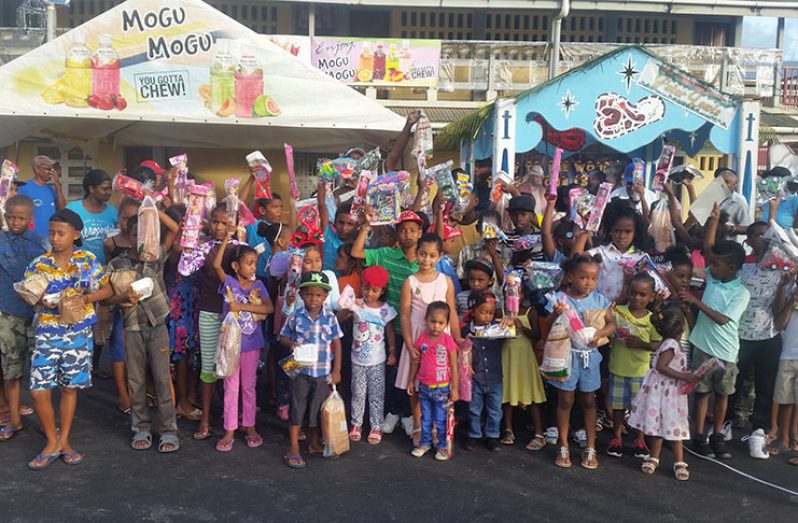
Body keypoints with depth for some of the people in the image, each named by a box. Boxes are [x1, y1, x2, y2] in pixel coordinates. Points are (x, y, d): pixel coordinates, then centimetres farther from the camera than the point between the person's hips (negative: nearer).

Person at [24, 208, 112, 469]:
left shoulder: (88, 260, -1)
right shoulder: (39, 264, -1)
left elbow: (107, 290, 3)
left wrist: (84, 298, -14)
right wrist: (43, 303, -17)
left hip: (79, 333, 0)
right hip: (48, 333, 0)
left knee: (69, 388, 10)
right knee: (39, 390, -4)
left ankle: (64, 440, 26)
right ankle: (52, 443, 15)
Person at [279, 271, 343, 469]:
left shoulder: (330, 318, -3)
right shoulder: (295, 317, -6)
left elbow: (336, 343, 3)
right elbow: (283, 336, 6)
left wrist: (336, 370, 1)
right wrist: (291, 343, -18)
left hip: (323, 372, 1)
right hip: (300, 371, -1)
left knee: (317, 410, 14)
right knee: (297, 409, 5)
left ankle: (315, 444, 32)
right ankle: (294, 450, 15)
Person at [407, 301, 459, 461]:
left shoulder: (448, 341, -12)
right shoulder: (421, 340, -4)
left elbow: (453, 366, -8)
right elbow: (415, 362, 8)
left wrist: (454, 388, -7)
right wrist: (411, 382, 11)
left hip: (442, 388, -3)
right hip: (424, 387, 3)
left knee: (441, 420, 8)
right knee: (425, 418, 17)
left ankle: (442, 446, 22)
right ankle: (425, 443, 32)